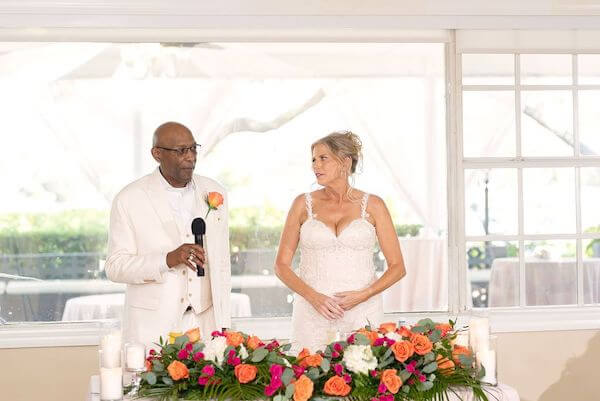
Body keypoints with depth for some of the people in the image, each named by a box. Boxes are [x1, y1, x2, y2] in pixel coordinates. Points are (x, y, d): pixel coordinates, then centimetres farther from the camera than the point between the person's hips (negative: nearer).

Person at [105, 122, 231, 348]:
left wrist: (222, 324, 8)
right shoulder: (129, 200, -4)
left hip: (204, 322, 3)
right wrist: (168, 259, -21)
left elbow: (221, 262, 11)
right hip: (152, 327, -3)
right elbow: (115, 267, -6)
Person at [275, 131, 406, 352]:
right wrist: (313, 297, -8)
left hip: (362, 312, 0)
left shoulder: (372, 205, 4)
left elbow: (397, 267, 5)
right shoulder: (304, 204, 6)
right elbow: (281, 265, 7)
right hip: (313, 313, 1)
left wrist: (364, 294, -10)